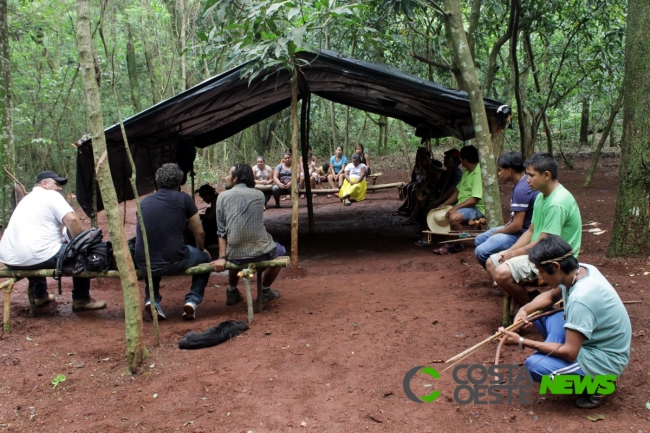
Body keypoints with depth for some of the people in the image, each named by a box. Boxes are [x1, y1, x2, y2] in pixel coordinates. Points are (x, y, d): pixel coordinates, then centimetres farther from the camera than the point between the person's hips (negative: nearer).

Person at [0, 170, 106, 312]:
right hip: (34, 256, -9)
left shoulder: (27, 199, 26)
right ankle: (81, 300, 11)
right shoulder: (51, 195, 1)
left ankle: (39, 295, 45)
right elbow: (72, 220, -14)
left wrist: (62, 238, 27)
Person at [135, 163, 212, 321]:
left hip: (143, 264, 4)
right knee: (204, 258, 26)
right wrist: (202, 249, 29)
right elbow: (199, 232, 7)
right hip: (173, 262, -3)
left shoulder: (145, 201, 11)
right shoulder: (183, 199, 0)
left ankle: (151, 300, 21)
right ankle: (192, 300, 10)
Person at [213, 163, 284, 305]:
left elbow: (221, 230, -1)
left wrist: (222, 257, -2)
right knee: (280, 251, 34)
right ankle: (265, 291, 36)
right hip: (260, 252, -1)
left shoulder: (223, 196, 3)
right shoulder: (260, 195, 8)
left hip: (235, 255, 1)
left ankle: (232, 292, 37)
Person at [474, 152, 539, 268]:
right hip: (518, 228, 11)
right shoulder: (522, 181, 5)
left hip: (522, 234, -11)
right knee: (479, 240, 19)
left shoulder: (521, 189, -26)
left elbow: (517, 225, -25)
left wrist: (497, 232, -9)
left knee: (481, 251, -24)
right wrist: (506, 226, 11)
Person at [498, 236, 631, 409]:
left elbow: (569, 353, -31)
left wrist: (522, 342, -26)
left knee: (536, 365, -26)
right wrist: (525, 309, -6)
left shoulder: (581, 298, -33)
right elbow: (551, 296, 13)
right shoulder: (580, 270, -7)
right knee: (538, 311, 5)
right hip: (590, 340, 9)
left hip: (605, 360, -9)